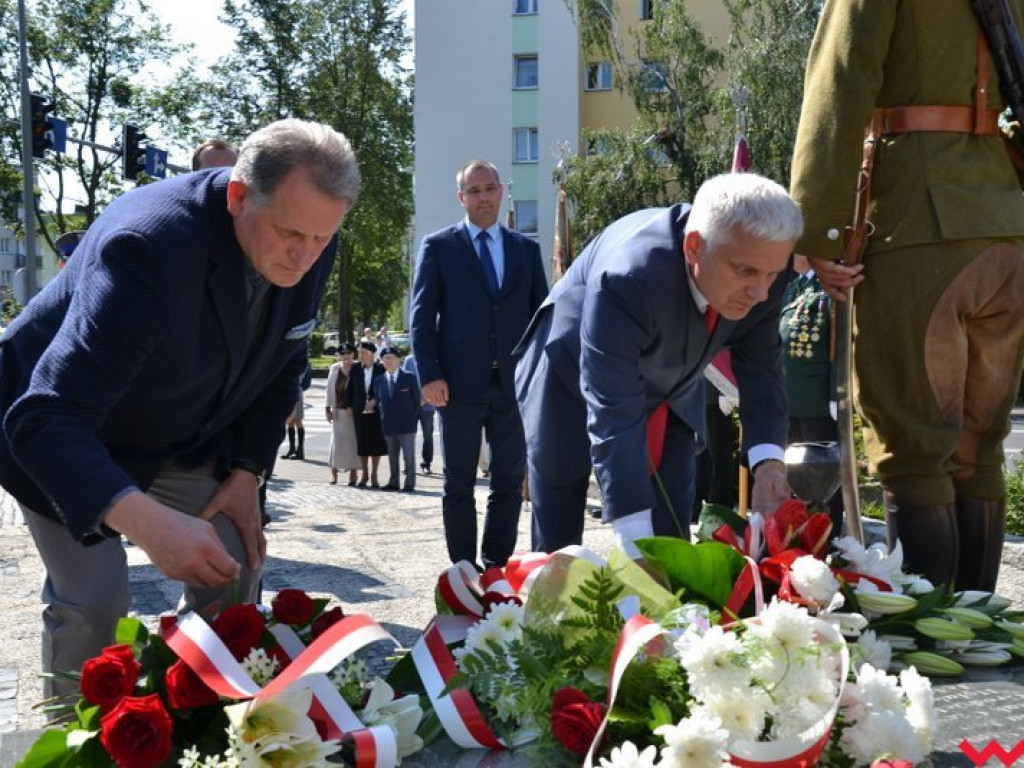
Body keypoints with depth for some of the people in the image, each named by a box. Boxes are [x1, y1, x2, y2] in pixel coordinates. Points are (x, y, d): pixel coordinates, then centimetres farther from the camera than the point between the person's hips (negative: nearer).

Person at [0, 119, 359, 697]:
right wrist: (149, 524, -56)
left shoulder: (308, 249, -18)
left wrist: (247, 472, -8)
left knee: (235, 570, -1)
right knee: (94, 604, -13)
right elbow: (46, 418, -44)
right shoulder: (149, 246, -38)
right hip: (63, 433, -5)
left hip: (186, 433, 6)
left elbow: (280, 365, 1)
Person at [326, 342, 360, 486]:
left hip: (353, 411, -2)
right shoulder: (334, 369, 6)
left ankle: (353, 473, 11)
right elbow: (329, 389, 9)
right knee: (336, 441, 2)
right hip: (338, 411, 2)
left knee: (353, 441, 2)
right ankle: (334, 472, 9)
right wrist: (328, 409, 6)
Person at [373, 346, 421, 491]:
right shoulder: (378, 381, 9)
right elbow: (378, 401, 14)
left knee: (409, 456, -1)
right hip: (388, 425, 4)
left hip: (406, 425, -4)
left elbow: (416, 400, 1)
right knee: (392, 456, 10)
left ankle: (410, 483, 4)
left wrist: (414, 418, -2)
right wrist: (383, 417, 5)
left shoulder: (409, 378, -1)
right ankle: (394, 482, 18)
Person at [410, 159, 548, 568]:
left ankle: (496, 565, 17)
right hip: (460, 382, -2)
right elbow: (422, 316, 0)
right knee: (459, 484, 5)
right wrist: (429, 375, -9)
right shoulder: (437, 246, 5)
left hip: (515, 382, 3)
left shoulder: (526, 248, 12)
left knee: (510, 481, 7)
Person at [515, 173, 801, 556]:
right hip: (572, 387, -4)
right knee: (557, 551, 2)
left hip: (669, 395, 5)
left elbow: (760, 368, -11)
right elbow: (613, 418, -42)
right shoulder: (628, 276, -40)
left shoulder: (762, 270, -22)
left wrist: (768, 462, -27)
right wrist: (637, 550, -45)